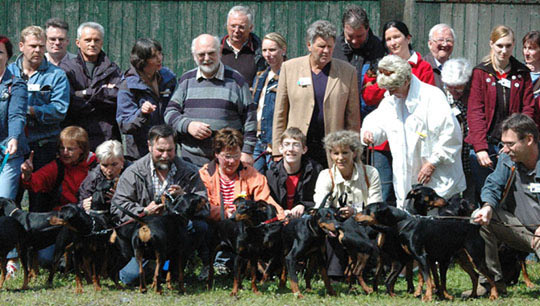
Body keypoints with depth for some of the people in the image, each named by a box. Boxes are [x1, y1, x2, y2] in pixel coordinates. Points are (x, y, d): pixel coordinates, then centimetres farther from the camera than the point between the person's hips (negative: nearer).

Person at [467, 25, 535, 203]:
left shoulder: (522, 74, 9)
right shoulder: (481, 72, 3)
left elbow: (528, 109, 4)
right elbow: (475, 112, -3)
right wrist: (480, 147, -15)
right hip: (485, 145, -1)